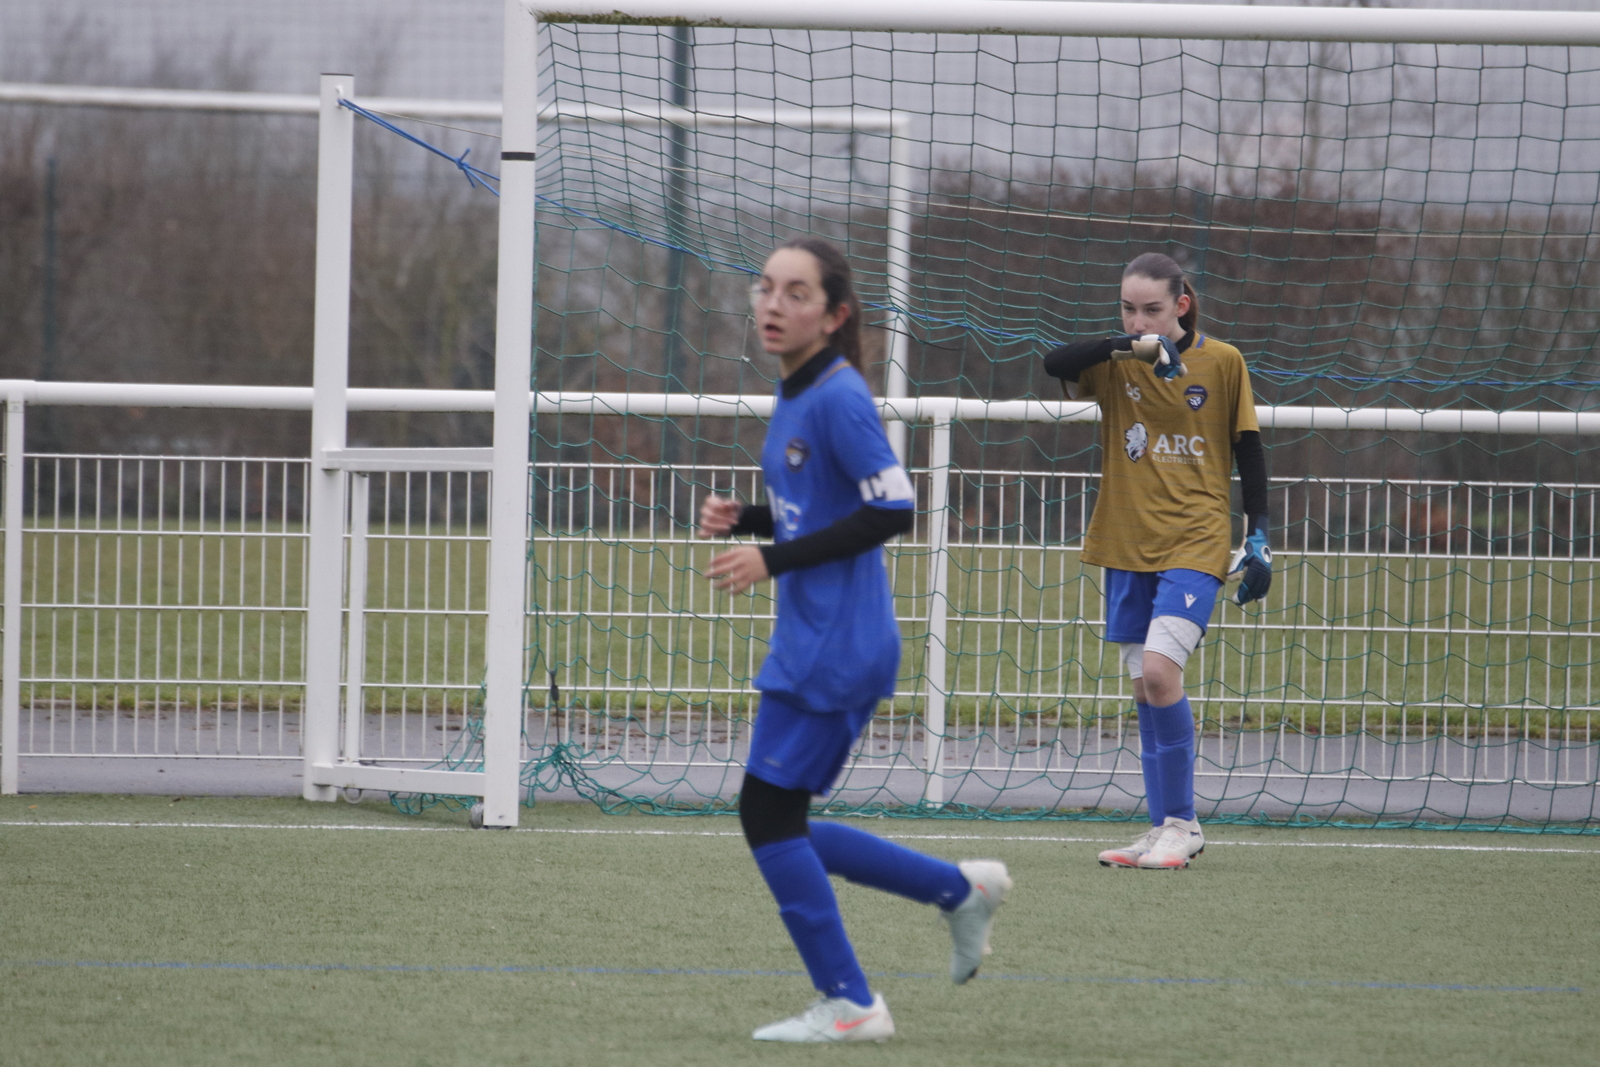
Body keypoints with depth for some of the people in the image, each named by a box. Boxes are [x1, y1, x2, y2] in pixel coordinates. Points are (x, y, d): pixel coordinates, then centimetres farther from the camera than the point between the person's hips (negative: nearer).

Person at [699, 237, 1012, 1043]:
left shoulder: (838, 398, -15)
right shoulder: (794, 397, 13)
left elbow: (890, 511, -21)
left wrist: (772, 560, -20)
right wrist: (742, 519, 5)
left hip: (836, 646, -10)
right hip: (808, 644, 10)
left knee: (768, 810, -7)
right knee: (780, 827, 12)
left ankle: (848, 1003, 0)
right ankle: (960, 891, 22)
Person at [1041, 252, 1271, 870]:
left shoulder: (1222, 363, -1)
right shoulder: (1114, 365, 2)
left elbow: (1249, 454, 5)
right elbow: (1055, 364, -19)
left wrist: (1258, 540, 0)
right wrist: (1131, 347, -31)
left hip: (1196, 544, -4)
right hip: (1127, 546, 4)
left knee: (1159, 672, -18)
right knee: (1145, 688, 5)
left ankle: (1181, 825, -9)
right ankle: (1165, 829, 14)